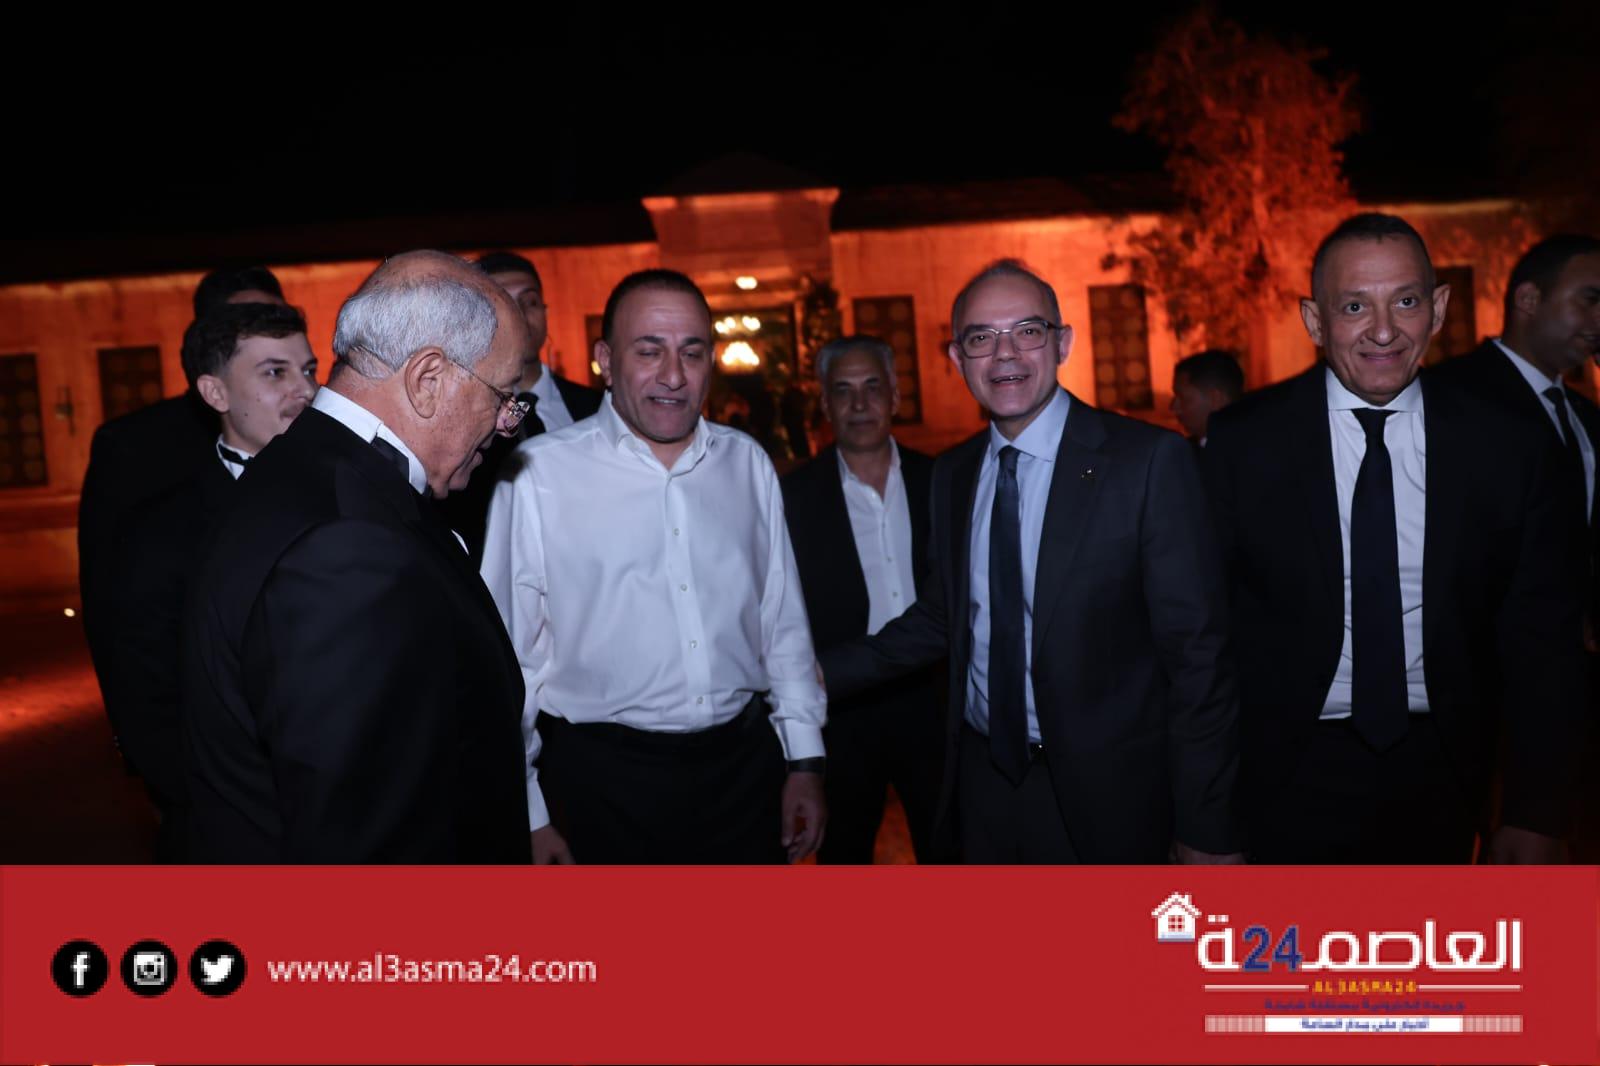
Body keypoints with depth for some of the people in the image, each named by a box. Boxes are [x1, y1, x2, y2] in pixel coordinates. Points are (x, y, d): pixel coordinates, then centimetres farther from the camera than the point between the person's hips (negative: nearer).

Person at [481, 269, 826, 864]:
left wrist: (805, 760, 9)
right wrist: (528, 814, -3)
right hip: (602, 780, -3)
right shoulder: (538, 474, -10)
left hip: (745, 766, 4)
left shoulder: (747, 463, 3)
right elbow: (510, 655, -6)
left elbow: (782, 620, 9)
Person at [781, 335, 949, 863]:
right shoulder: (794, 496, -8)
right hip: (841, 713, -2)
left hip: (929, 701, 2)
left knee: (947, 847, 17)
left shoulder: (936, 480, 0)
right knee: (844, 851, 17)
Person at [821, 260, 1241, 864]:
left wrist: (1206, 828, -12)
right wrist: (822, 673, 4)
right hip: (984, 777, 5)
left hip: (1103, 793, -4)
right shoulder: (952, 474, 4)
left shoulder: (1148, 460, -13)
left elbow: (1196, 650, -13)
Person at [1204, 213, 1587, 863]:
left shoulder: (1509, 448, -5)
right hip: (1291, 771, -2)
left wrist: (1537, 815, 0)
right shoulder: (1243, 442, -10)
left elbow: (1539, 644, 0)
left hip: (1442, 774, 3)